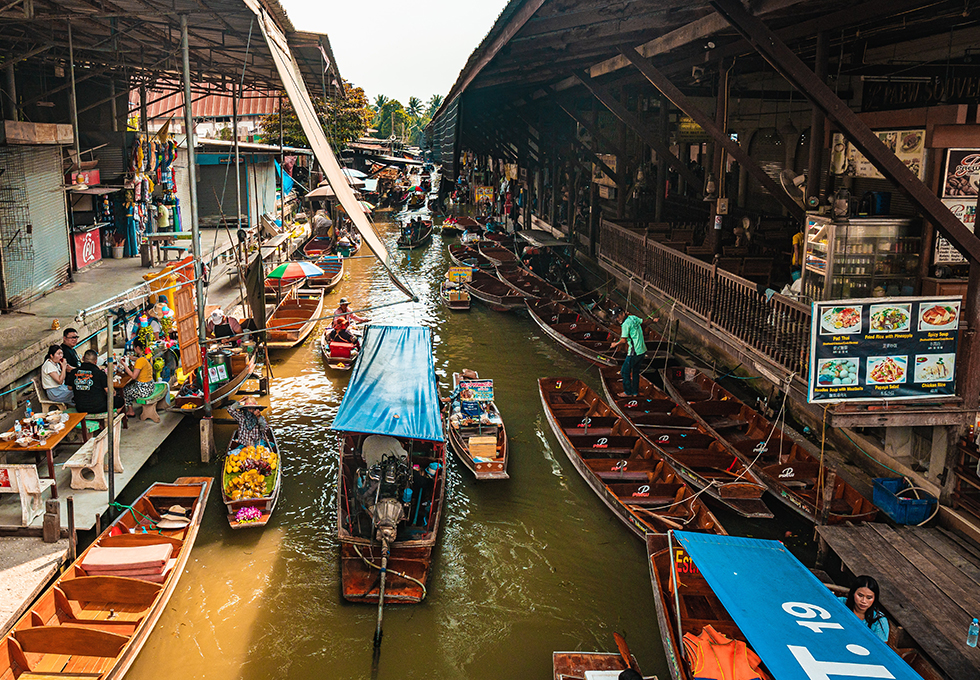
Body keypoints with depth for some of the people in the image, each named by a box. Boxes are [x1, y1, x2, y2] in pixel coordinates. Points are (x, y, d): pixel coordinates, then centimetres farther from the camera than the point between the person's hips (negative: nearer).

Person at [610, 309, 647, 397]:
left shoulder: (625, 324, -17)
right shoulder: (633, 318, 6)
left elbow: (624, 341, -18)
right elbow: (642, 322, 24)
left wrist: (615, 344, -3)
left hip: (634, 352, -9)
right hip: (642, 350, 9)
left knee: (625, 371, 6)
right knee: (635, 371, 21)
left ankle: (628, 392, 14)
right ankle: (635, 391, 28)